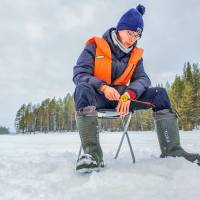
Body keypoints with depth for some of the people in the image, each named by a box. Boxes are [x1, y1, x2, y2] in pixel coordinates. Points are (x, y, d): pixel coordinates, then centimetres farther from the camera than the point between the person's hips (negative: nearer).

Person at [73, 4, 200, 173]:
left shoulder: (135, 54, 9)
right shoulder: (95, 46, -4)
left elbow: (142, 79, -2)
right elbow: (79, 74, -14)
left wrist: (129, 94, -26)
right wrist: (103, 87, -32)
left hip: (122, 96, 4)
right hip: (98, 96, -3)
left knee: (159, 93, -14)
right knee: (83, 89, -38)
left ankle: (172, 150, -20)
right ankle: (92, 153, -45)